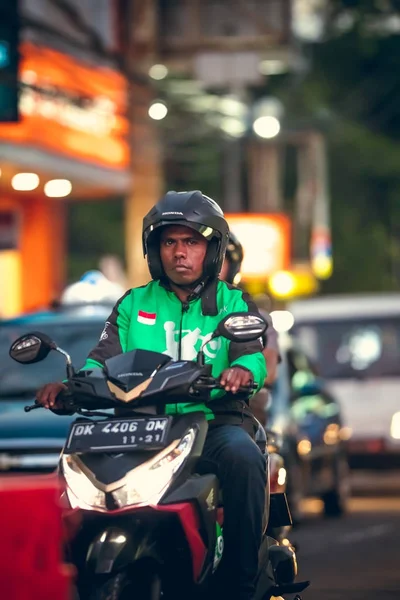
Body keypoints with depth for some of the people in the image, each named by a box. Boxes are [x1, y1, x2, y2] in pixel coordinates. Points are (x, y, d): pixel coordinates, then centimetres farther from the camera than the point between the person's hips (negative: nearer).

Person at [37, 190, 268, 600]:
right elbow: (104, 358, 6)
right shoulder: (134, 305, 19)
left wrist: (242, 370, -30)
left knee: (243, 458, -35)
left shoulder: (232, 304, 13)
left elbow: (253, 354, -4)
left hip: (215, 421, -2)